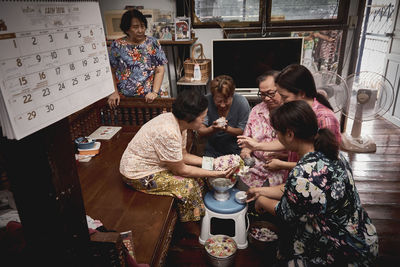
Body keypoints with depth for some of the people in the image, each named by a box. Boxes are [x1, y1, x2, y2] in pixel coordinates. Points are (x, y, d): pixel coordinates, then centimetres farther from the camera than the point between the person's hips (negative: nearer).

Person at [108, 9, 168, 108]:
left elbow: (159, 71, 1)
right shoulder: (117, 45, 4)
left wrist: (154, 92, -9)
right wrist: (114, 92, -5)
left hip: (148, 98, 0)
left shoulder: (152, 43, 4)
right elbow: (111, 72, 7)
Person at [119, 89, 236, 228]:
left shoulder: (177, 121, -6)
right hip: (138, 174, -9)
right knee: (187, 185, -13)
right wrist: (216, 174, -18)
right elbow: (180, 170, -22)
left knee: (196, 173, 4)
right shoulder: (169, 133, -33)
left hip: (153, 163, 9)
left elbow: (183, 156, 3)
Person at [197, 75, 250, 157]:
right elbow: (200, 131, -10)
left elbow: (243, 131, -7)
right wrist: (212, 129, -30)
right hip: (211, 152, -1)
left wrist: (227, 129, -26)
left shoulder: (241, 102, -13)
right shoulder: (206, 101, -13)